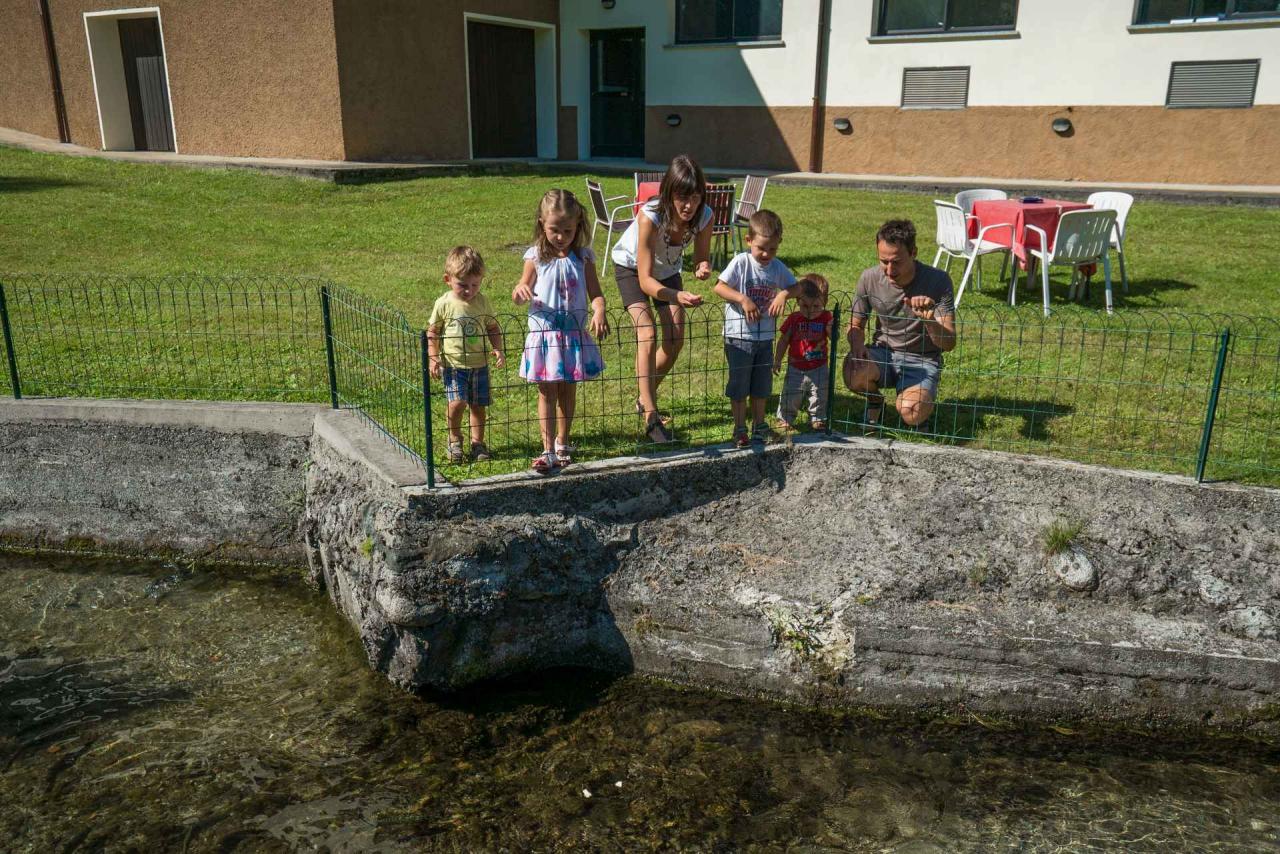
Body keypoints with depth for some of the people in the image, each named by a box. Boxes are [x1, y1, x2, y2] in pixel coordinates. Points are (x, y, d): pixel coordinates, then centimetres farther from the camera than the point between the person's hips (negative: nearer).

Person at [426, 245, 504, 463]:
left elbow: (493, 328, 10)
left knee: (478, 405, 6)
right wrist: (433, 358, -7)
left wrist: (497, 349, -6)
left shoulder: (482, 302, 0)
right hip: (453, 364, -2)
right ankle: (454, 439, 12)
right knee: (457, 402, -13)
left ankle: (477, 442, 23)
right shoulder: (444, 304, -6)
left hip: (479, 363, 2)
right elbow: (432, 331, 2)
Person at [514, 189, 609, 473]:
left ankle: (562, 442, 30)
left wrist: (599, 312, -23)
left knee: (568, 390, 13)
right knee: (547, 392, 3)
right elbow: (520, 296, -1)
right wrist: (520, 292, -25)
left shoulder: (583, 257, 1)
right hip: (544, 333, -2)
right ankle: (548, 450, 5)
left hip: (575, 333, 2)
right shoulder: (536, 257, -3)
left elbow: (595, 292, -1)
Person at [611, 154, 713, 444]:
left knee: (675, 339, 0)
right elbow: (645, 279, -39)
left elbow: (701, 260, -15)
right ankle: (651, 418, -19)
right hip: (631, 266, -5)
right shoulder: (650, 216, -40)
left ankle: (645, 398, 23)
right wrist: (677, 296, -56)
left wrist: (703, 269, -40)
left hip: (668, 269, 5)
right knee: (647, 335, -20)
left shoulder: (704, 216, -27)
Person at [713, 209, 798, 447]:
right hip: (739, 336, -4)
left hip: (765, 336, 5)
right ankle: (740, 428, 19)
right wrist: (743, 299, -27)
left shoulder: (778, 267, 1)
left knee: (762, 384, 15)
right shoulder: (741, 262, -12)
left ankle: (759, 425, 30)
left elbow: (795, 286, 7)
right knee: (739, 384, 6)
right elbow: (719, 287, -16)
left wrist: (784, 294, -14)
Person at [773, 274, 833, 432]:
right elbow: (784, 340, 2)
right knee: (790, 395, 6)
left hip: (818, 368, 0)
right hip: (796, 367, 0)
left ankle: (817, 419, 30)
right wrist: (777, 360, 1)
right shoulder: (794, 318, -7)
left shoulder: (826, 318, -7)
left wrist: (831, 330, -31)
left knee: (820, 396, 11)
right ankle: (785, 419, 24)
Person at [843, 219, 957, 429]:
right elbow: (856, 325, 8)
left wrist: (929, 321, -37)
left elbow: (949, 344, -16)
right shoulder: (870, 278, -8)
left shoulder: (938, 281, -16)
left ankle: (923, 395, 9)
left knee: (911, 414, -31)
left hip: (922, 360, -2)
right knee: (854, 376, -33)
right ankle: (874, 400, 4)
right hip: (883, 353, 2)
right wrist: (857, 345, -17)